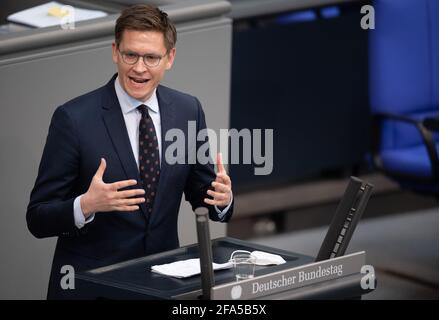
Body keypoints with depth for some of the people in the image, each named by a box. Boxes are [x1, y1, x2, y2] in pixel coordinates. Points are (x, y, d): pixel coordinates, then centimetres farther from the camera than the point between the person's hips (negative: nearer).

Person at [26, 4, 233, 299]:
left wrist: (222, 198, -10)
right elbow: (38, 219, -7)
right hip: (89, 283, -3)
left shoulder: (188, 111, 3)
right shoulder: (73, 118, -9)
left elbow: (201, 194, 12)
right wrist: (86, 205, -26)